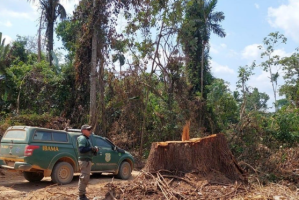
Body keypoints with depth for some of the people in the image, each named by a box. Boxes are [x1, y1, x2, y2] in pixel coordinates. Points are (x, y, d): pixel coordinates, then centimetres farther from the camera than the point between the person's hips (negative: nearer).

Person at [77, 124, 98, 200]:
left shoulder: (87, 139, 22)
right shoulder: (82, 138, -9)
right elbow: (81, 149, -23)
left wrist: (94, 150, 6)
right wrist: (91, 148, -19)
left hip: (87, 160, 11)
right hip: (84, 160, -11)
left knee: (86, 178, 15)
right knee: (84, 178, -9)